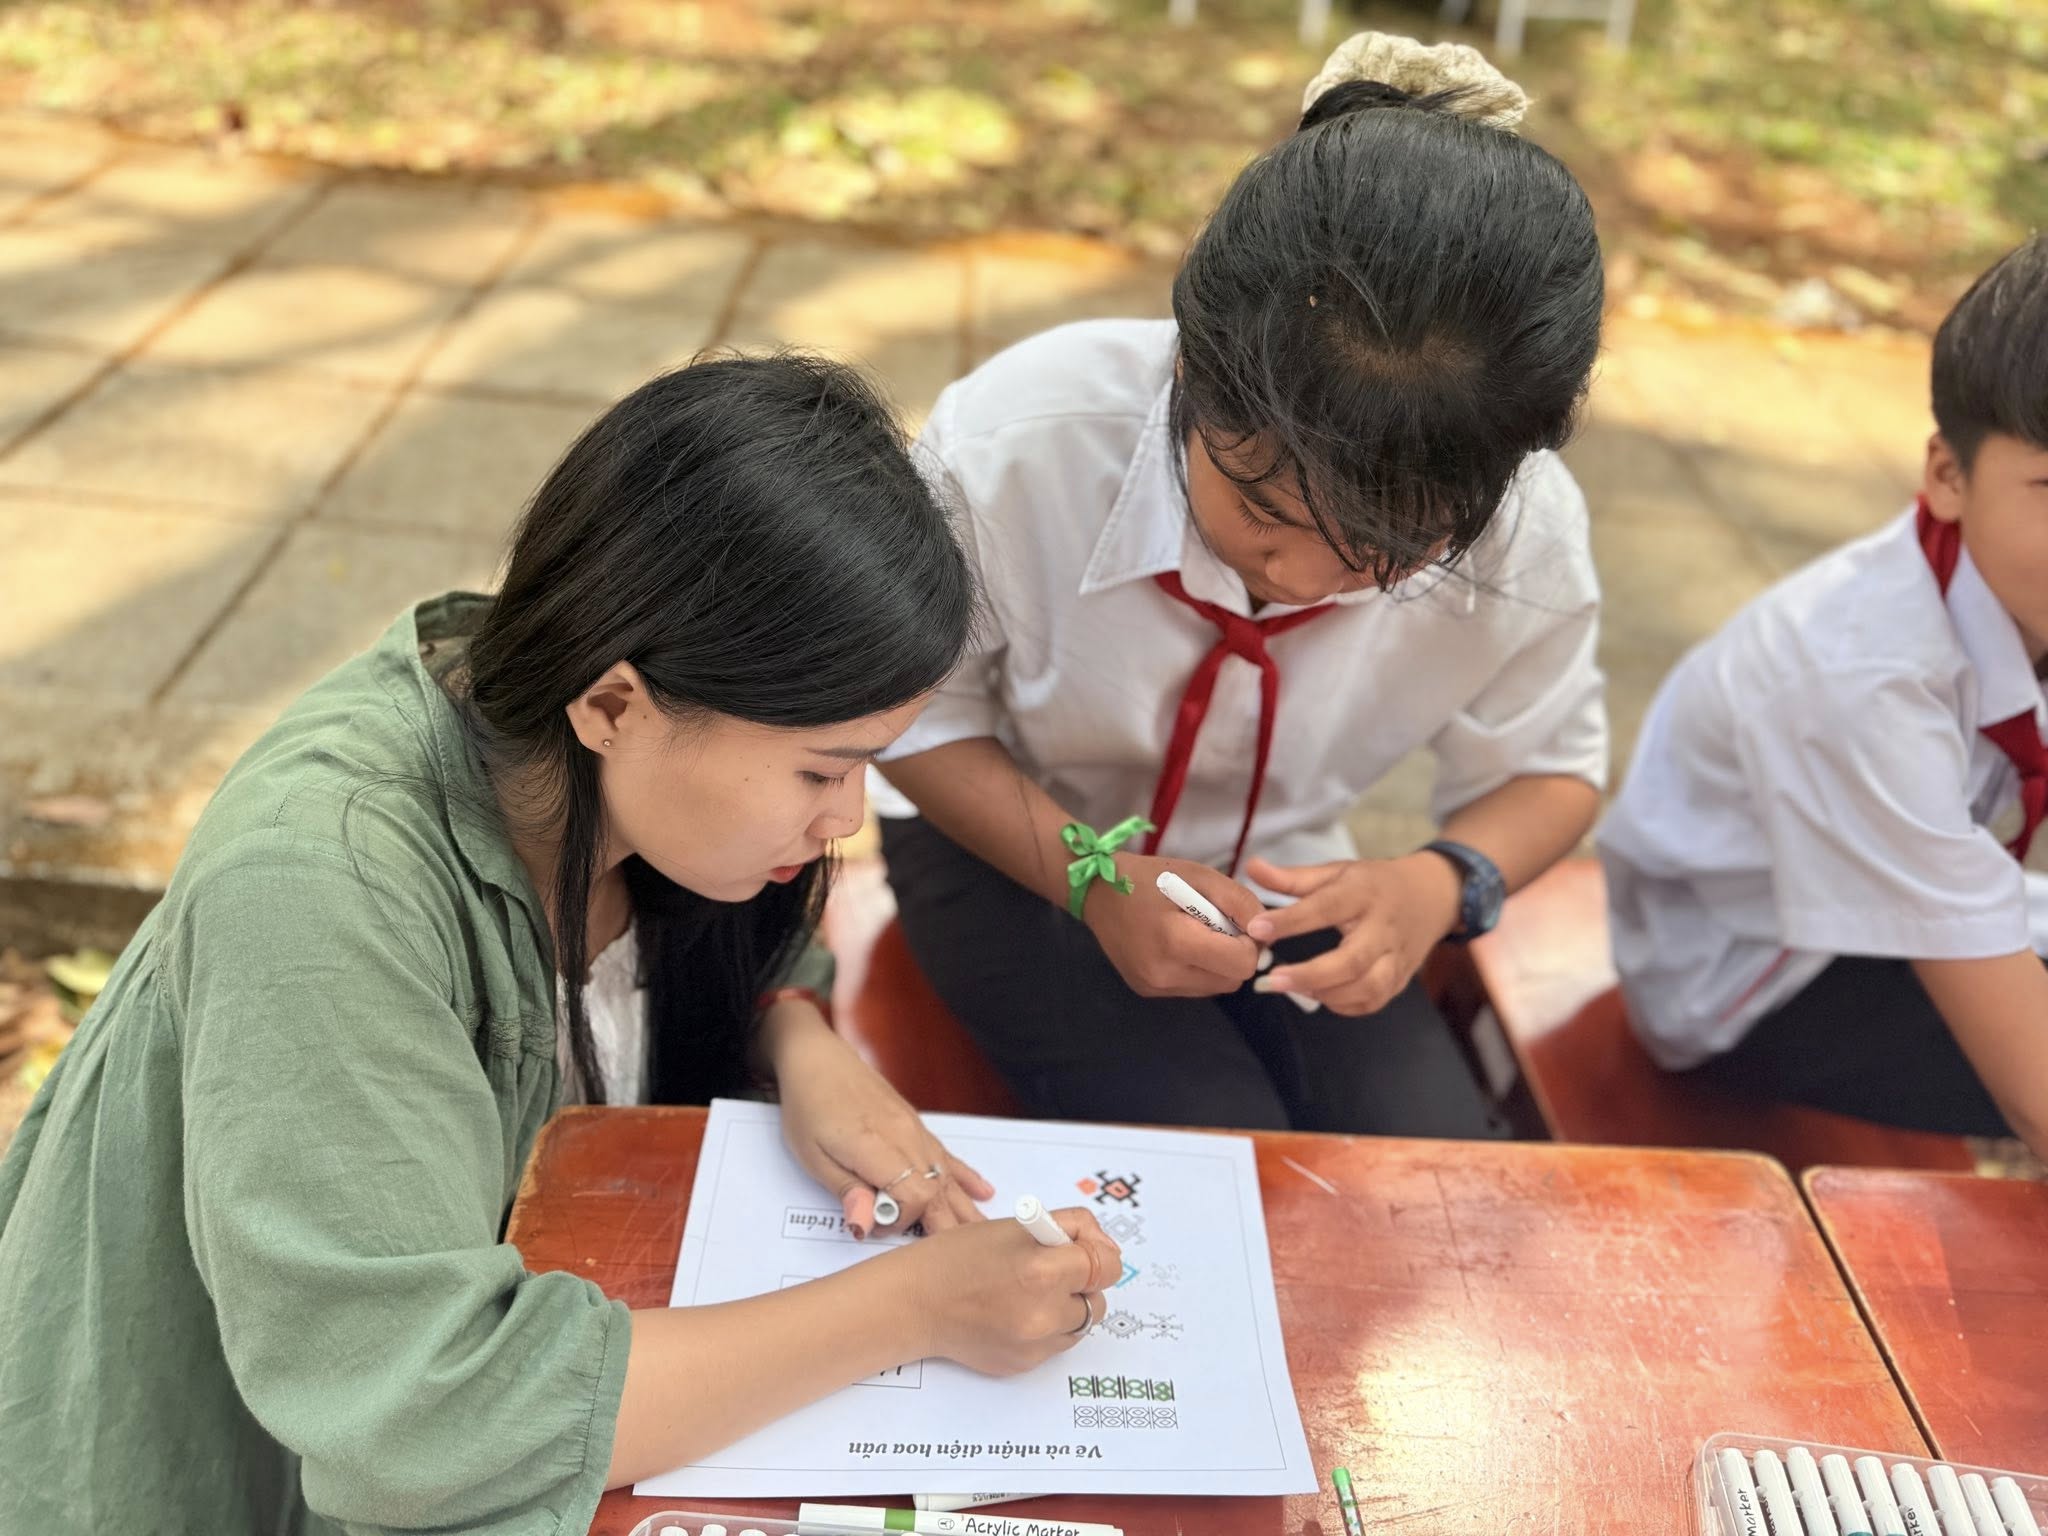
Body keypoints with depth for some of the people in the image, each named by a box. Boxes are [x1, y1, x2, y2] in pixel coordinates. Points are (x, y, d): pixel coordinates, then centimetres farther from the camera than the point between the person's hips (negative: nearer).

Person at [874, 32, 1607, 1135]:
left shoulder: (1525, 535, -23)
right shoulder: (1017, 446, -31)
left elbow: (1545, 772, -3)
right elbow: (914, 712, -14)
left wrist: (1440, 884, -26)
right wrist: (1088, 874, -29)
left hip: (1279, 885, 3)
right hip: (1012, 853, -2)